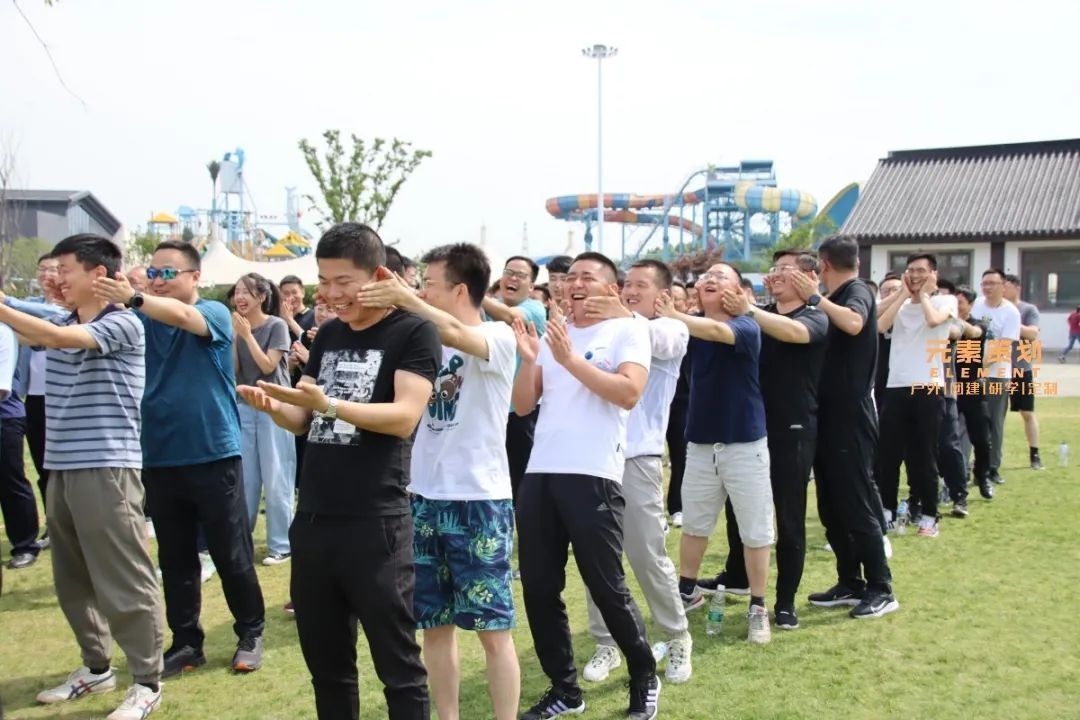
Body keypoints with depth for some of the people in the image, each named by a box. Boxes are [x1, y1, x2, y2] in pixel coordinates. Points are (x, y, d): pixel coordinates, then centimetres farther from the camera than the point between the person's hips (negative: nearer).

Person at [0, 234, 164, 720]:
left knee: (123, 581, -2)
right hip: (61, 468, 8)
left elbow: (56, 337, -22)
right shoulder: (61, 322, 14)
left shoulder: (123, 325, -10)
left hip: (107, 468, -8)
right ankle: (96, 667, 31)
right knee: (72, 580, 16)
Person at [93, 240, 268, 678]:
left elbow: (184, 317, -27)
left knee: (232, 555, 5)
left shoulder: (214, 313, -6)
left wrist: (133, 298, -44)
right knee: (174, 558, 12)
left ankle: (251, 633, 22)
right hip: (159, 458, 4)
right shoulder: (141, 320, 8)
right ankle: (186, 642, 24)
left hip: (213, 455, -4)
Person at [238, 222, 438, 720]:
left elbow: (405, 416, -18)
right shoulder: (328, 335, 14)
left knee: (398, 665, 0)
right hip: (312, 519, 7)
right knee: (325, 662, 16)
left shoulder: (413, 333, -6)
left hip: (376, 524, -7)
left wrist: (327, 403, -30)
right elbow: (304, 422, 17)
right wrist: (272, 406, -5)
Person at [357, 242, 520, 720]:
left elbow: (458, 335, -29)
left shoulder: (498, 336, -8)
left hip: (480, 500, -6)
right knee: (433, 623, 12)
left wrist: (406, 299, -30)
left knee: (493, 628, 1)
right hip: (426, 498, 6)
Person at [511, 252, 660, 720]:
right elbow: (523, 405, 13)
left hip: (592, 476, -6)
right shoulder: (551, 335, 17)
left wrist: (571, 359, -16)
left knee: (607, 588, 1)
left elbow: (629, 393, -14)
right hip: (539, 475, 6)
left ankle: (645, 680, 22)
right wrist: (528, 359, -3)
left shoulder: (627, 330, 1)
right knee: (539, 589, 7)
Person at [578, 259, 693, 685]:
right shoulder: (606, 330, 14)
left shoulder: (671, 331, 2)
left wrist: (626, 317, -43)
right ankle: (606, 644, 20)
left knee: (648, 556, 1)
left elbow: (660, 342, -23)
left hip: (637, 458, -4)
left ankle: (677, 639, 20)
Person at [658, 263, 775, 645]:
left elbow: (718, 332, -35)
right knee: (693, 523, 17)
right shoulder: (691, 323, 2)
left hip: (745, 443, -4)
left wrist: (673, 316, -45)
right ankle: (688, 590, 34)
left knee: (755, 530, 4)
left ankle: (758, 607, 17)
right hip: (700, 442, 4)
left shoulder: (746, 327, -14)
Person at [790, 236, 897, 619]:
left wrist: (815, 297, -24)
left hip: (851, 417, -9)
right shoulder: (835, 298, 17)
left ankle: (881, 589, 2)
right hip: (829, 414, 9)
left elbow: (854, 323, -33)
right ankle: (850, 583, 19)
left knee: (857, 504, -6)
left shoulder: (858, 291, -10)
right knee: (831, 505, 11)